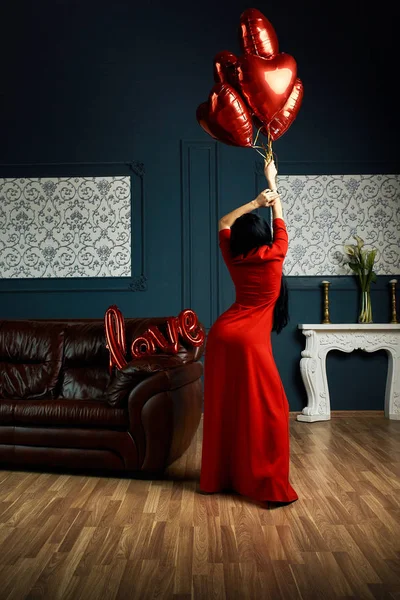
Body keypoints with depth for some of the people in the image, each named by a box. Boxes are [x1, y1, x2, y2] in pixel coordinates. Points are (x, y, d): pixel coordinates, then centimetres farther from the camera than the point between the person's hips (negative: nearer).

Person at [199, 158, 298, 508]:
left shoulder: (234, 258, 8)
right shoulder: (274, 255, -3)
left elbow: (224, 224, 27)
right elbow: (279, 219, 15)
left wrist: (255, 202, 26)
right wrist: (271, 182, 27)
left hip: (222, 334, 6)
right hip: (249, 340, -6)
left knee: (223, 409, 14)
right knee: (266, 410, 1)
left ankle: (218, 477, 25)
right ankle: (270, 486, 3)